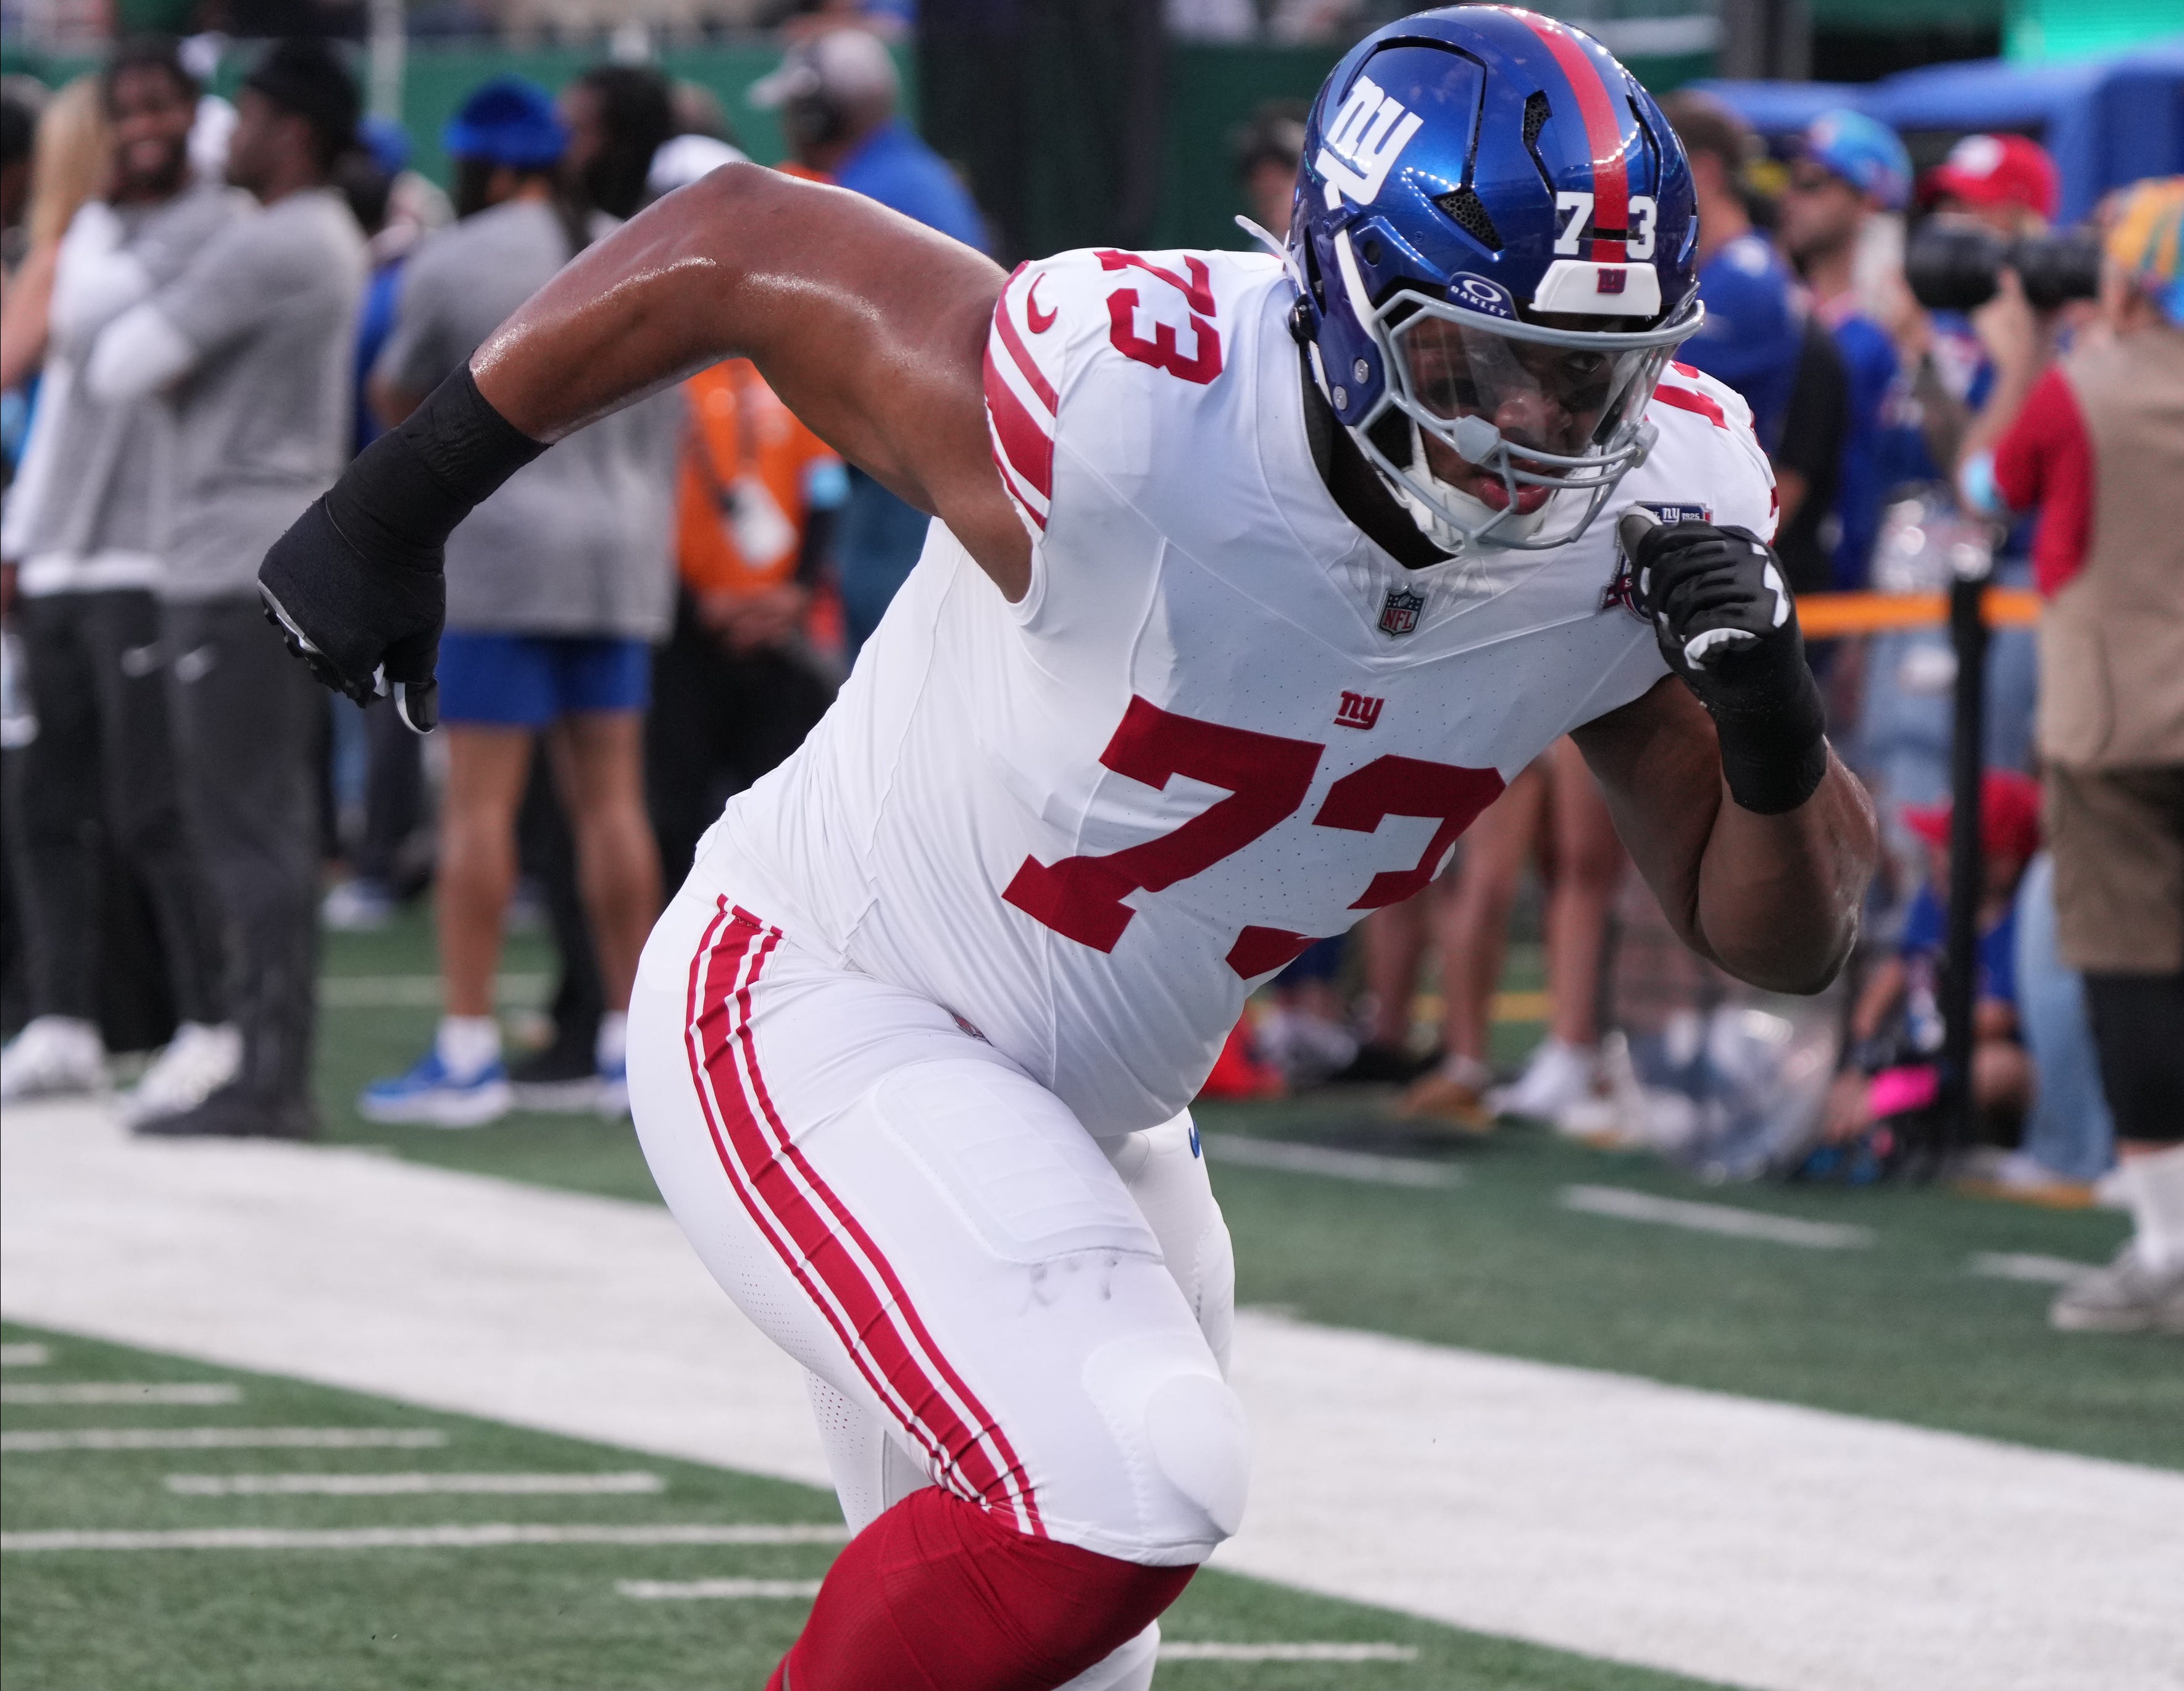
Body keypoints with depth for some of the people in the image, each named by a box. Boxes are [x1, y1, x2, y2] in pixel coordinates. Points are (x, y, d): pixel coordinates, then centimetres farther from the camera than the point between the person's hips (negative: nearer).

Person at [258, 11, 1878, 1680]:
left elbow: (1787, 938, -4)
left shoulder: (1647, 517, -13)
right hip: (811, 1023, -7)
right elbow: (731, 242, -16)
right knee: (1125, 1481, -28)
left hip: (1093, 1110, 7)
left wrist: (1774, 730, -27)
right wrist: (399, 504, -5)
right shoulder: (1128, 414, -30)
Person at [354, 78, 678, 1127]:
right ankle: (632, 1048, 9)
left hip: (501, 551, -6)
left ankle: (466, 1053, -7)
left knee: (479, 800, -5)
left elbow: (395, 402, 5)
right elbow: (670, 428, 14)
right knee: (610, 798, 8)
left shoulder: (451, 266, -6)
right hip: (622, 549, 6)